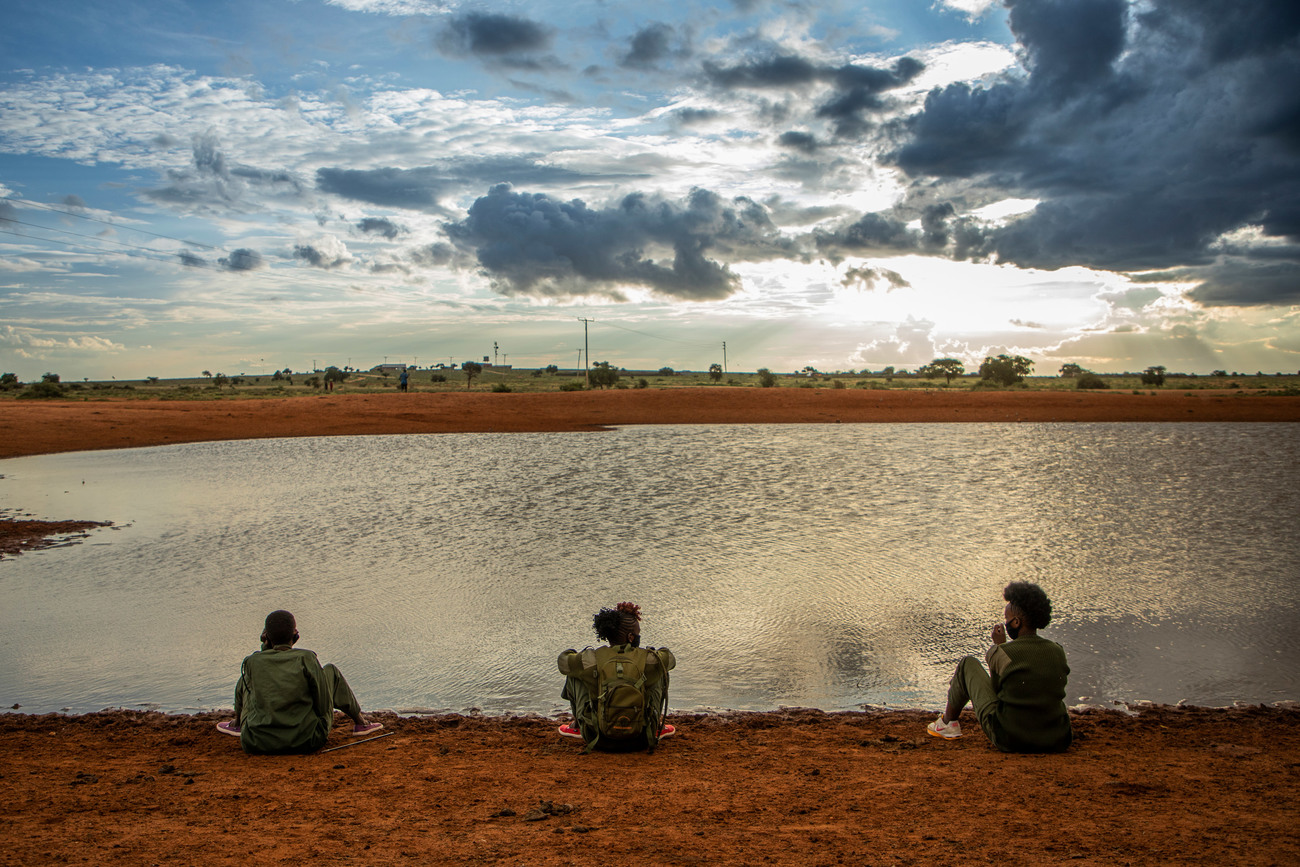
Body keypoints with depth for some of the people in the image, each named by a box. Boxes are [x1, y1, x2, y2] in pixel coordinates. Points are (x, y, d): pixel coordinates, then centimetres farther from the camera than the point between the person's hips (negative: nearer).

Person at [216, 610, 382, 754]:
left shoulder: (253, 662, -3)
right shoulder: (307, 658, -9)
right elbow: (324, 704, -4)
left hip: (257, 744, 2)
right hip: (305, 743, -2)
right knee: (331, 670, 15)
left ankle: (238, 724, 45)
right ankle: (360, 722, 22)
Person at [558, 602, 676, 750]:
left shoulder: (592, 660, -14)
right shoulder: (648, 659, -12)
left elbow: (563, 661, 7)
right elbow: (671, 659, 12)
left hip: (599, 740, 0)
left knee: (574, 673, 12)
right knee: (660, 671, 17)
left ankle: (577, 726, 28)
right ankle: (658, 726, 28)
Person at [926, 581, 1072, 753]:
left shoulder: (1001, 654, -15)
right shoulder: (1058, 652, -3)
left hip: (1009, 740, -4)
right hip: (1057, 743, 4)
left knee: (968, 664, 15)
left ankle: (948, 722, 31)